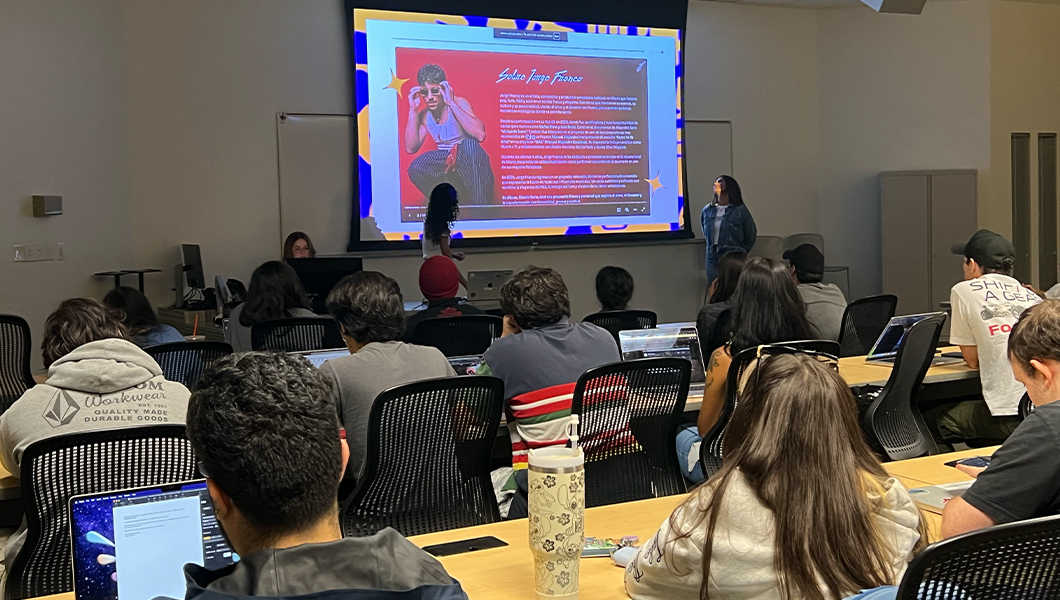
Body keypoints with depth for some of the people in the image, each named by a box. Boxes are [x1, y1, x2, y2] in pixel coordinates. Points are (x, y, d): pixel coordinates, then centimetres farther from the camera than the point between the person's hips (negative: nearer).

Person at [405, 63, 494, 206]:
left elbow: (480, 135, -31)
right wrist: (413, 110, -12)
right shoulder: (424, 115, 0)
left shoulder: (459, 103, -14)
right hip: (448, 162, 5)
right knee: (415, 169, -21)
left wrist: (451, 102, -30)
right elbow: (411, 148, -7)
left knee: (468, 143, -36)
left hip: (472, 163, -5)